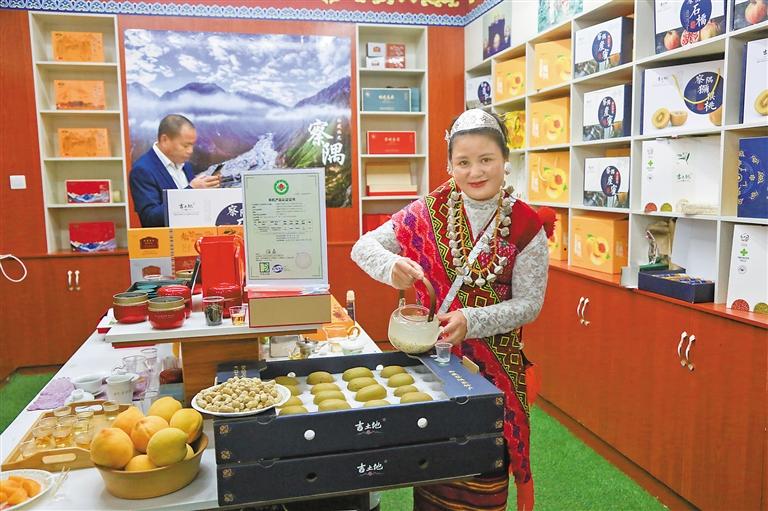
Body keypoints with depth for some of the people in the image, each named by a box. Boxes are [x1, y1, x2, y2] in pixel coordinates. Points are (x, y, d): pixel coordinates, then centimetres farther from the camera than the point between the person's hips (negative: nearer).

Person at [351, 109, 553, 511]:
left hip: (493, 362, -1)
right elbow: (363, 247, -7)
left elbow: (528, 303, -10)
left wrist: (471, 320, -27)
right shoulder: (429, 213, -7)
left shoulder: (526, 228, -10)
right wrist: (392, 265, -30)